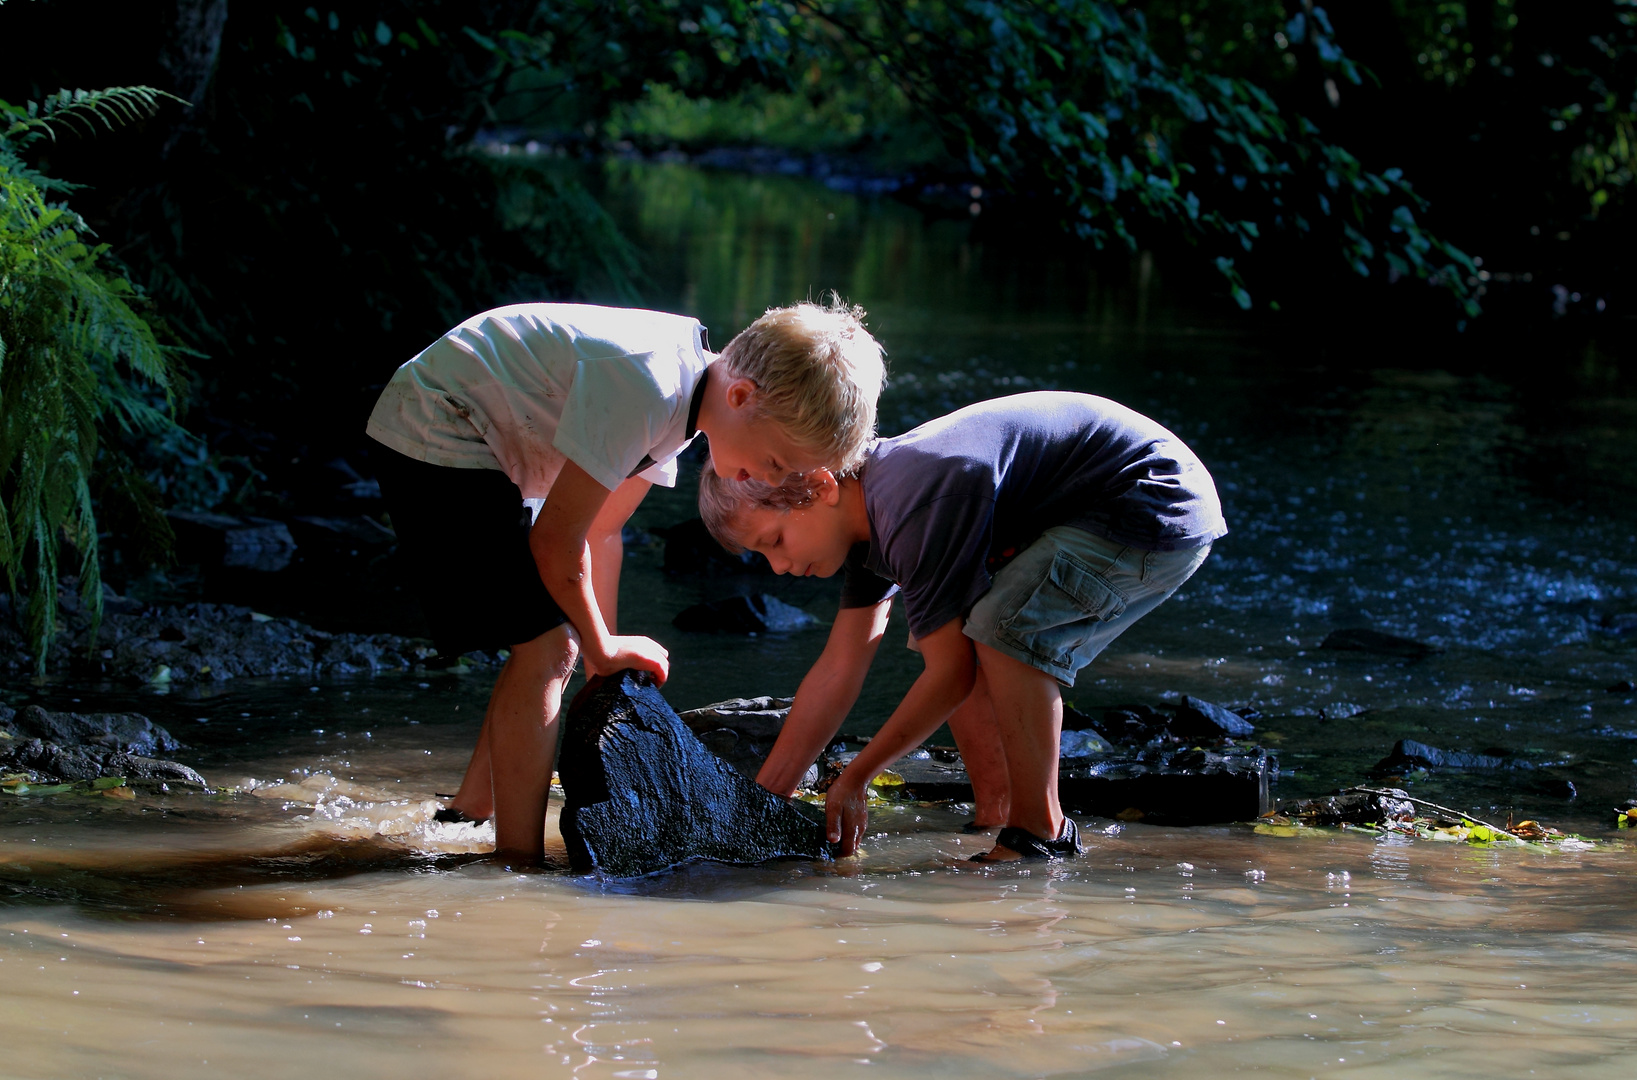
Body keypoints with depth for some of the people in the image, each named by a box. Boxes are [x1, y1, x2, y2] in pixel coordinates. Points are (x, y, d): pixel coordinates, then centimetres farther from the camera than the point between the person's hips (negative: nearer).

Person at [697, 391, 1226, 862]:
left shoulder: (916, 508, -26)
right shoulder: (869, 510, 4)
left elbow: (951, 676, -20)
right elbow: (839, 669, 8)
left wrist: (853, 780, -9)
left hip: (1162, 508, -10)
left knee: (1003, 625, -26)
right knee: (948, 637, 6)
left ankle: (1042, 833, -17)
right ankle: (996, 818, 8)